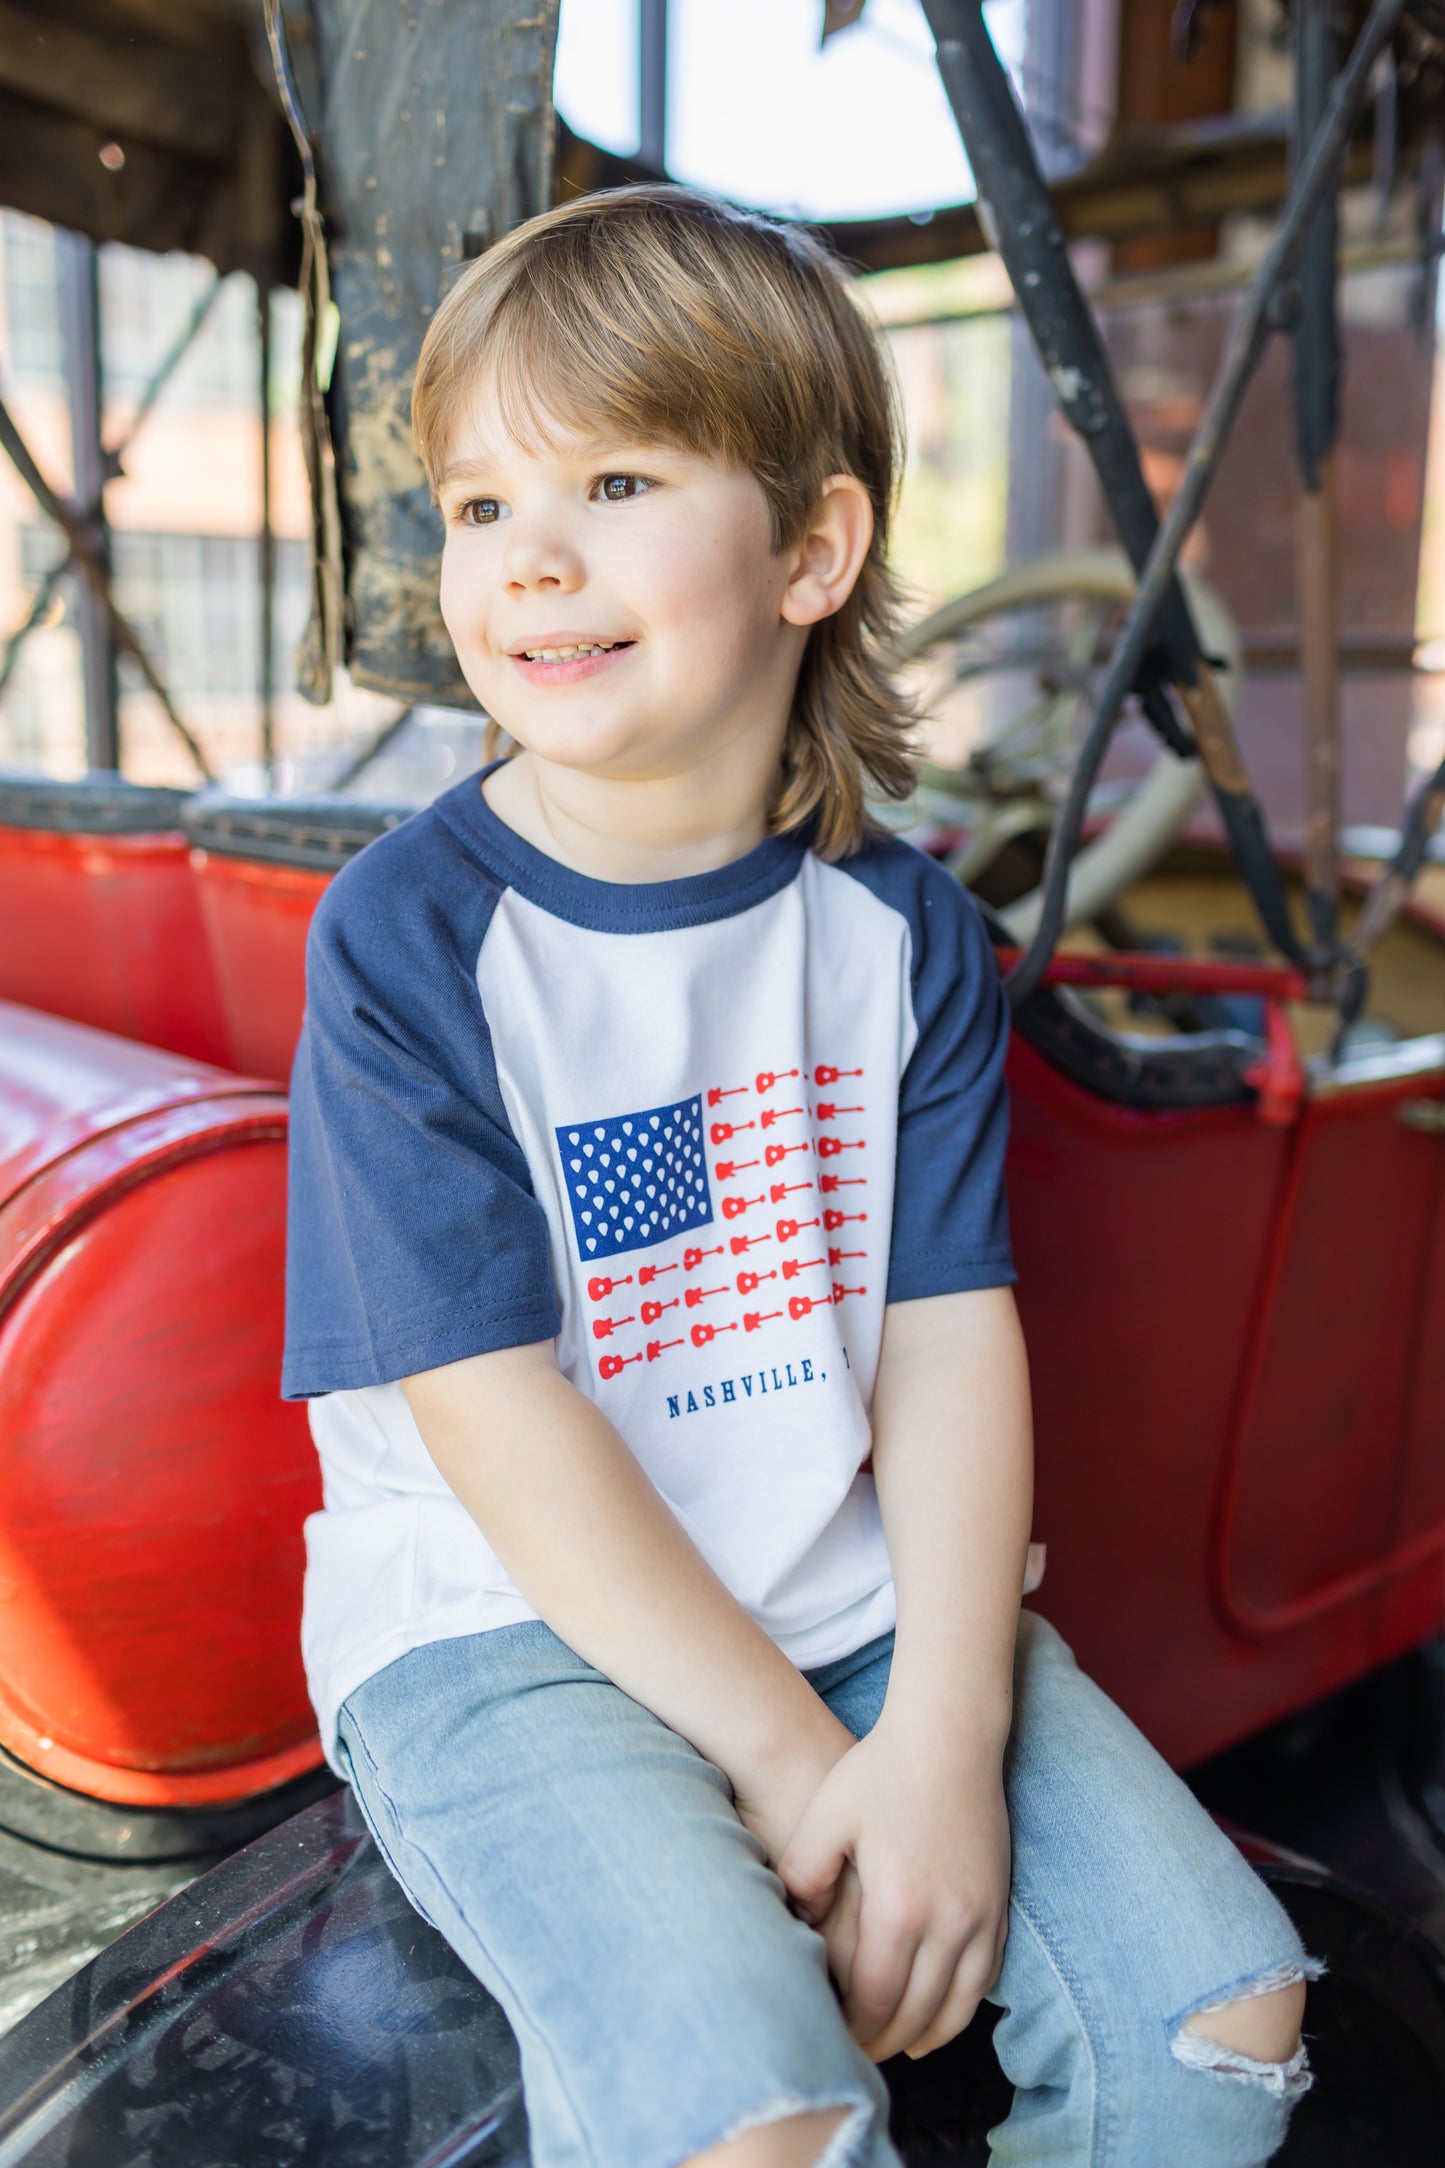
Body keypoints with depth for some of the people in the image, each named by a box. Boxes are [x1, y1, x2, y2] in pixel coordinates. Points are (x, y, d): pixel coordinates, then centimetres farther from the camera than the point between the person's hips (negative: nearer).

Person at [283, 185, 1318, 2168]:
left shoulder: (902, 929, 0)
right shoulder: (407, 939, -12)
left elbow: (950, 1335, -4)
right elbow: (495, 1412, -15)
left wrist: (945, 1731, -16)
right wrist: (788, 1760, -16)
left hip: (853, 1590, 4)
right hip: (502, 1626, -3)